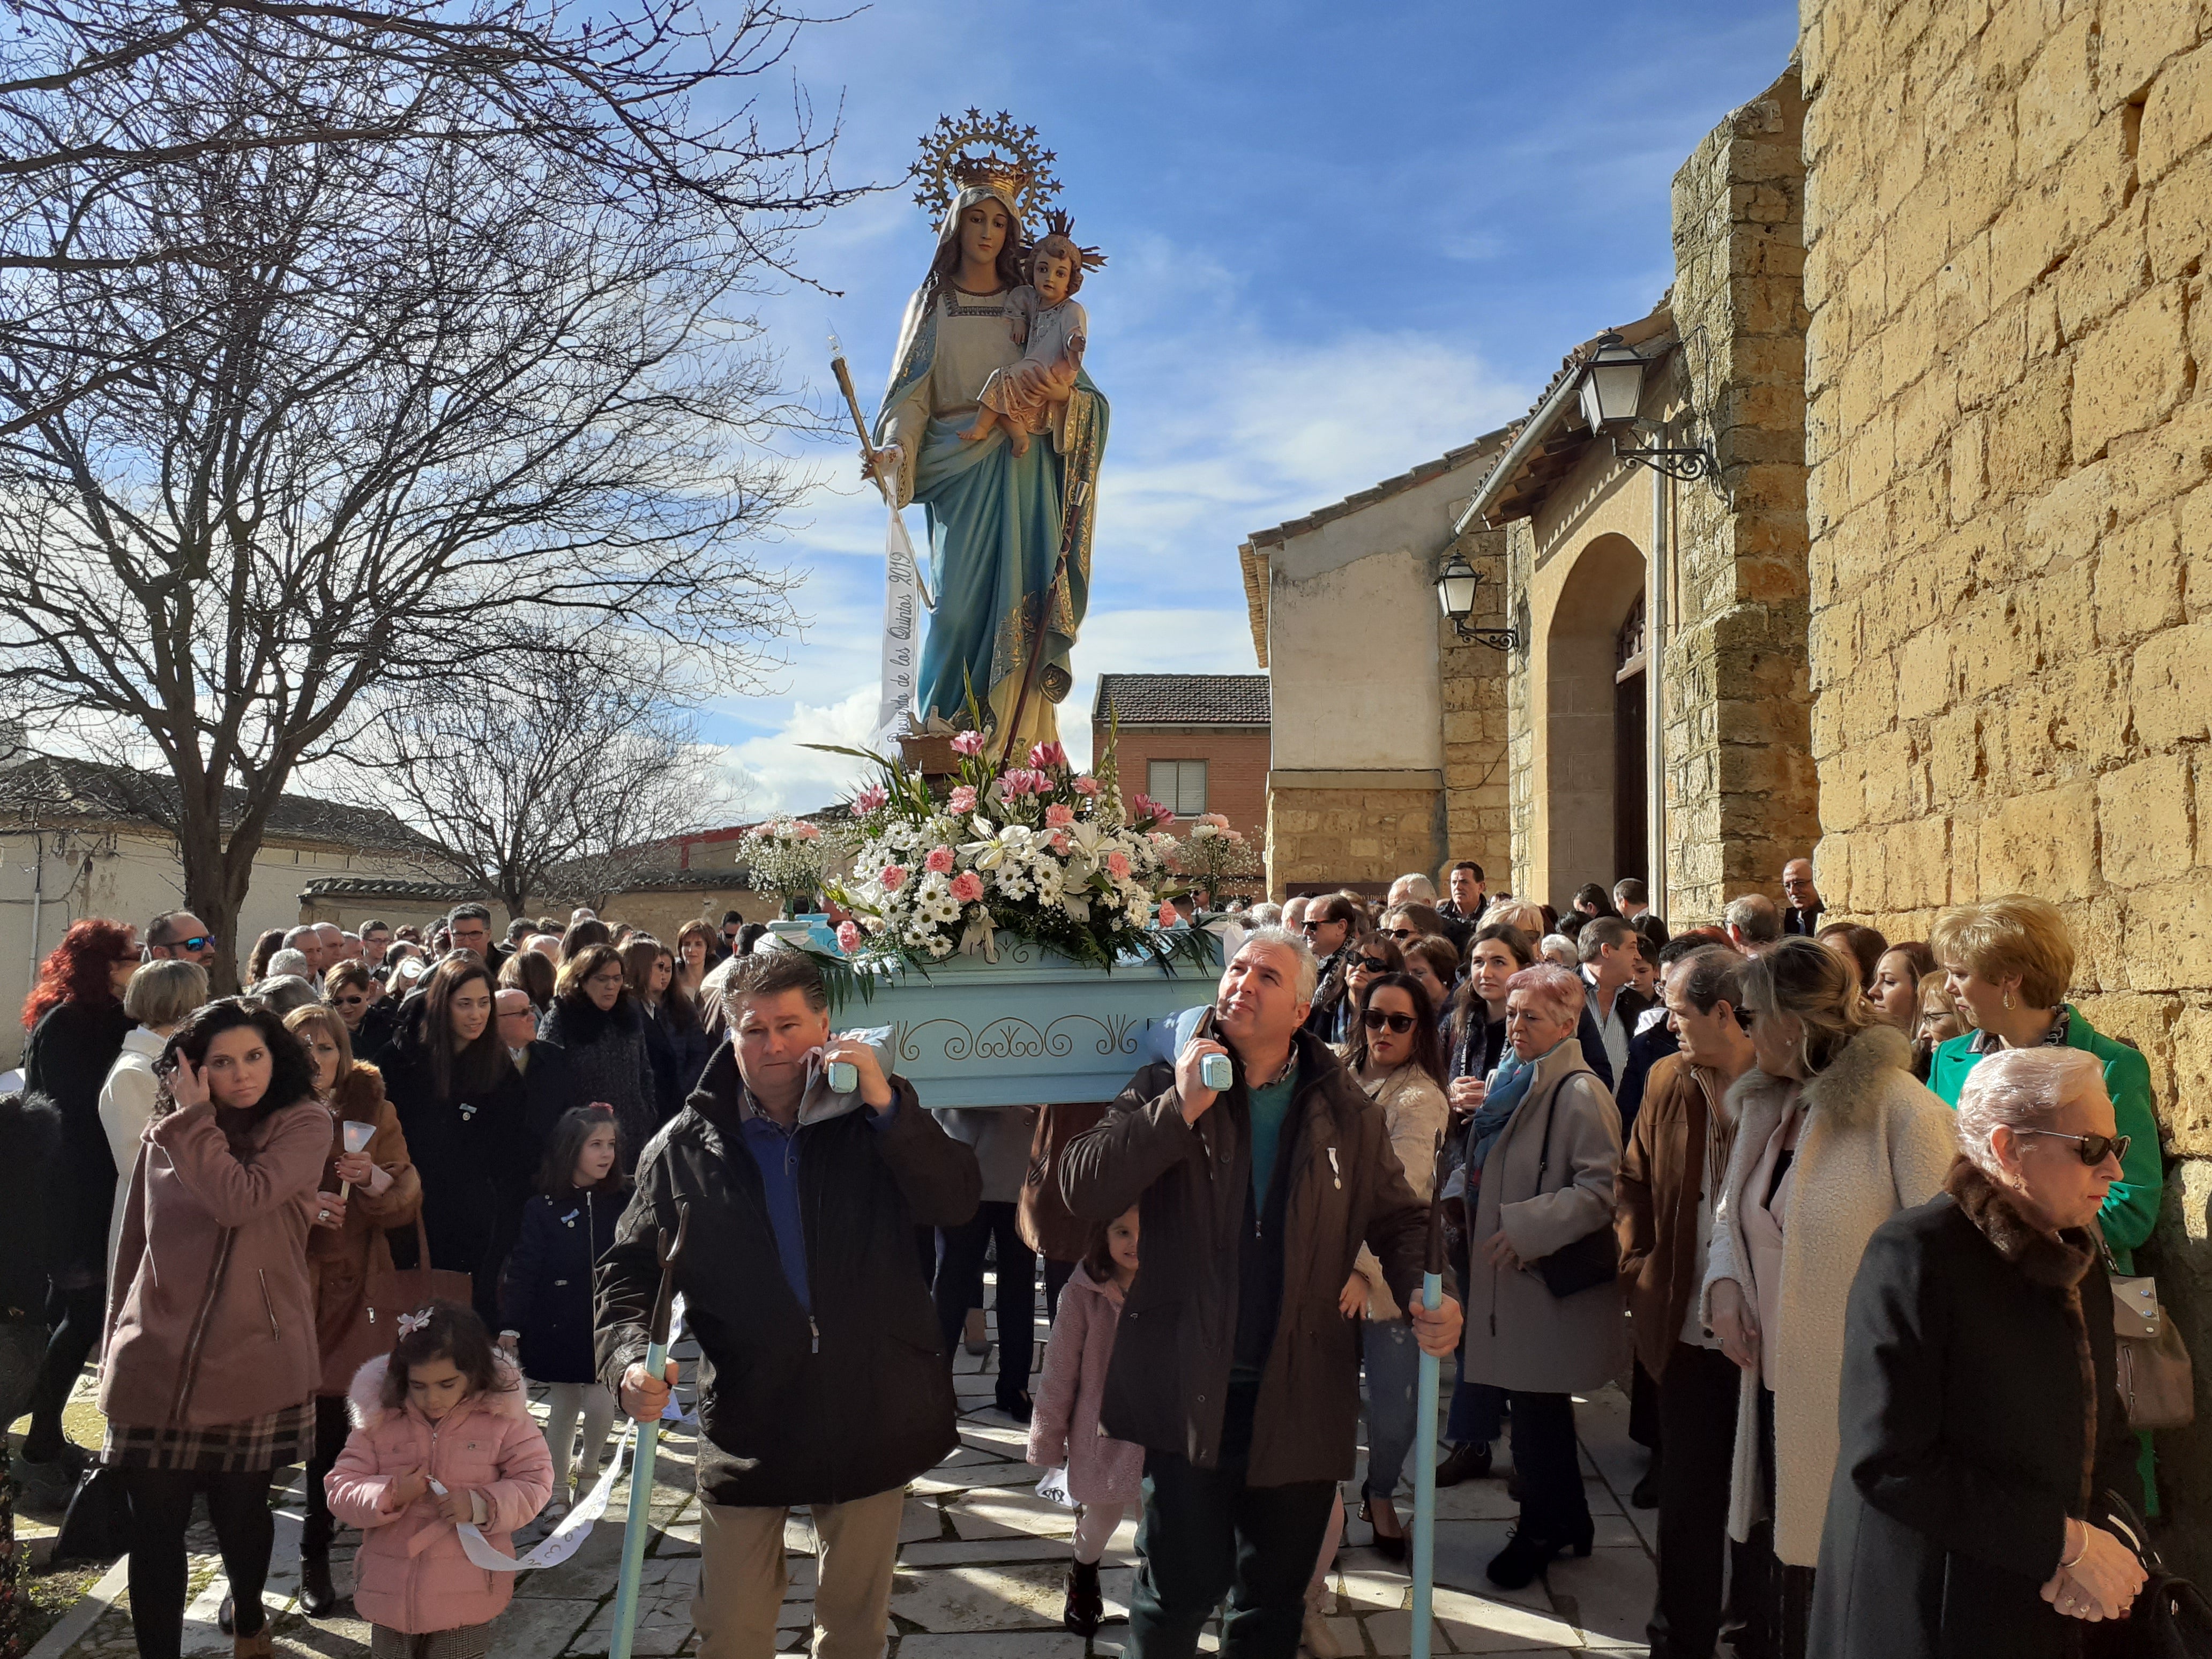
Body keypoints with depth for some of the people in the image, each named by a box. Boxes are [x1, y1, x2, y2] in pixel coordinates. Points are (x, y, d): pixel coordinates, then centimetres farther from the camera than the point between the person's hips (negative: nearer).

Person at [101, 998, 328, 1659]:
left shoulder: (304, 1124, -7)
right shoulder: (165, 1132, 5)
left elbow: (239, 1199, -23)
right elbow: (135, 1244, 13)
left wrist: (193, 1119, -13)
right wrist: (117, 1343, 15)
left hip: (253, 1362, -2)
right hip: (158, 1361, 2)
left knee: (241, 1511, 15)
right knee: (155, 1526, 4)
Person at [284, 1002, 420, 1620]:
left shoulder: (372, 1111, 5)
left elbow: (408, 1204, 2)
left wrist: (377, 1178, -18)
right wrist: (298, 1204, -16)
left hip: (351, 1286, 0)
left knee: (330, 1416, 0)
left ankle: (317, 1557, 15)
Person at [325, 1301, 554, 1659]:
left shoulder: (502, 1416, -8)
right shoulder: (379, 1418, -5)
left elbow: (535, 1483, -5)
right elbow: (341, 1491, -2)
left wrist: (483, 1505, -21)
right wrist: (390, 1496, -20)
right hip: (391, 1595, 2)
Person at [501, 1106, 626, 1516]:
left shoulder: (623, 1202, -1)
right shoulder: (543, 1208, -7)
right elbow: (523, 1269, -7)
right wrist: (511, 1325, -10)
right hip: (558, 1324, -1)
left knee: (600, 1401, -8)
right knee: (563, 1405, 10)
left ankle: (588, 1466, 22)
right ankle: (558, 1489, 28)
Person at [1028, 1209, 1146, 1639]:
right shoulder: (1084, 1294, -17)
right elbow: (1060, 1370, -11)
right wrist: (1048, 1437, -5)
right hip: (1101, 1428, -1)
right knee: (1103, 1515, 17)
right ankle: (1082, 1579, 48)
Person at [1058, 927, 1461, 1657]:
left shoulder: (1346, 1111, 4)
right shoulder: (1169, 1088, -1)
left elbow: (1400, 1219, 10)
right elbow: (1083, 1189, -12)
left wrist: (1426, 1295, -10)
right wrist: (1181, 1110, -19)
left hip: (1299, 1396, 2)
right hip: (1191, 1389, -2)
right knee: (1180, 1585, 5)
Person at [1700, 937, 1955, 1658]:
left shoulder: (1901, 1111, -16)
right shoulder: (1764, 1104, 10)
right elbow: (1731, 1213, 20)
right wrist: (1723, 1283, 1)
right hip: (1775, 1382, 7)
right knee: (1785, 1560, 16)